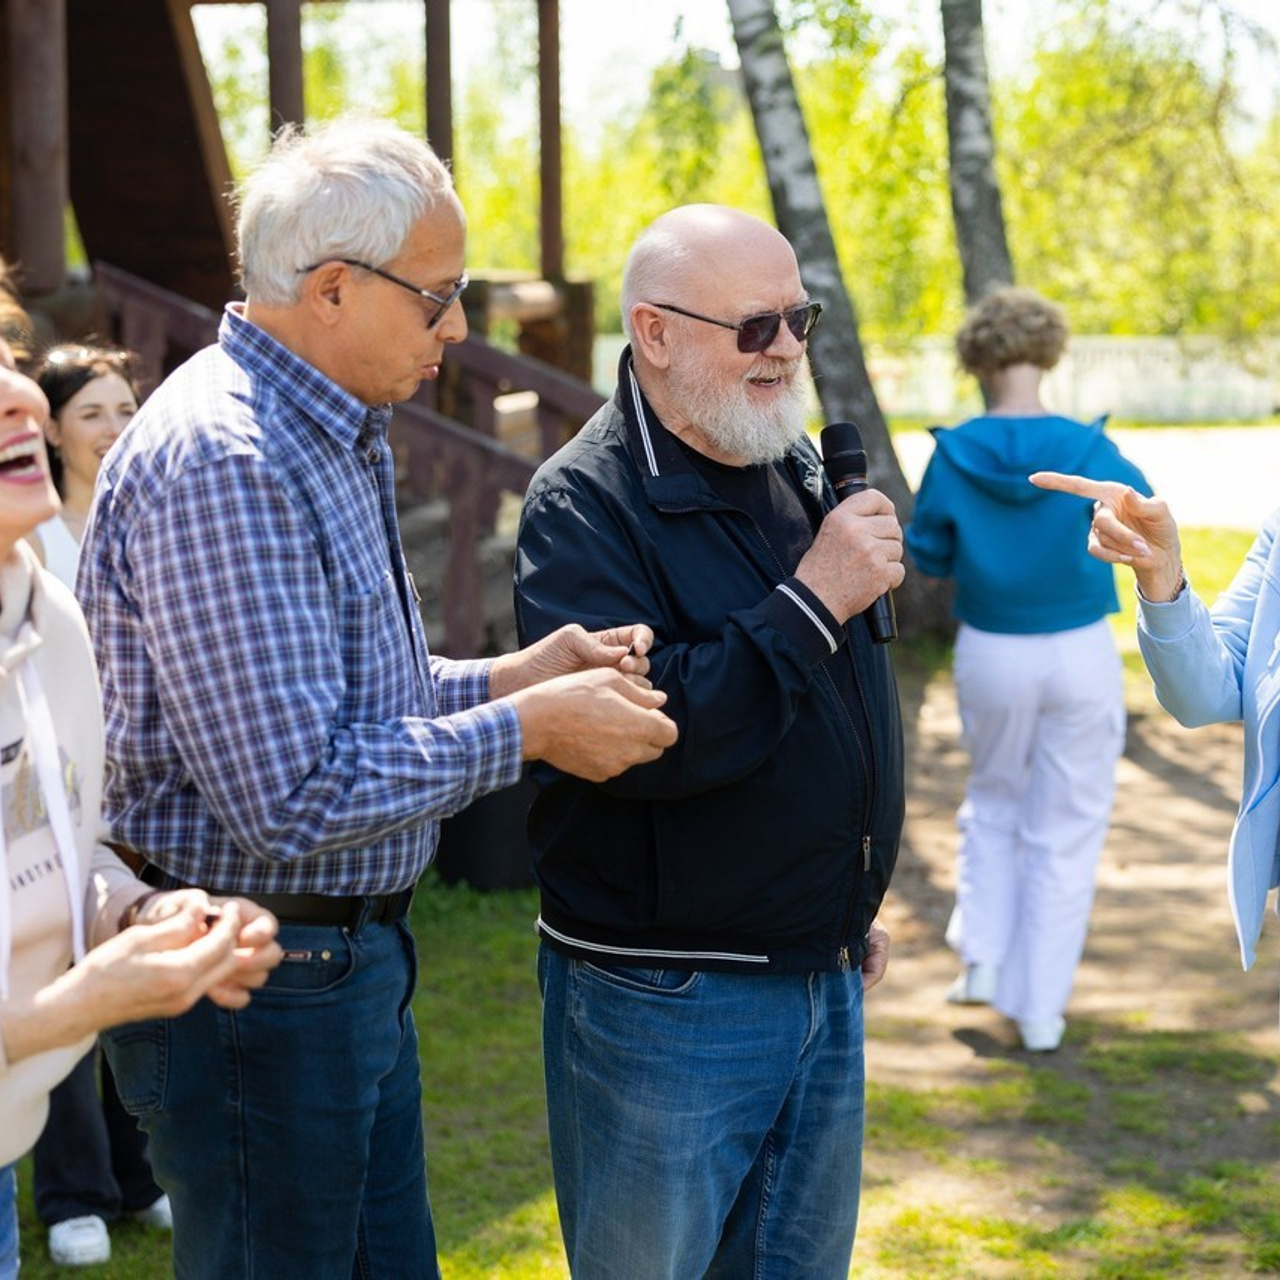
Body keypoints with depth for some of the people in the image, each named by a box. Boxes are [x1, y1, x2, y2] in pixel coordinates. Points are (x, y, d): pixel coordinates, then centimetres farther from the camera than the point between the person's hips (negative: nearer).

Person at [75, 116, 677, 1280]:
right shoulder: (219, 462, -23)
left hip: (353, 962, 10)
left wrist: (503, 678, 4)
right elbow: (295, 797, -28)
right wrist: (525, 731, -19)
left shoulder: (335, 439, 12)